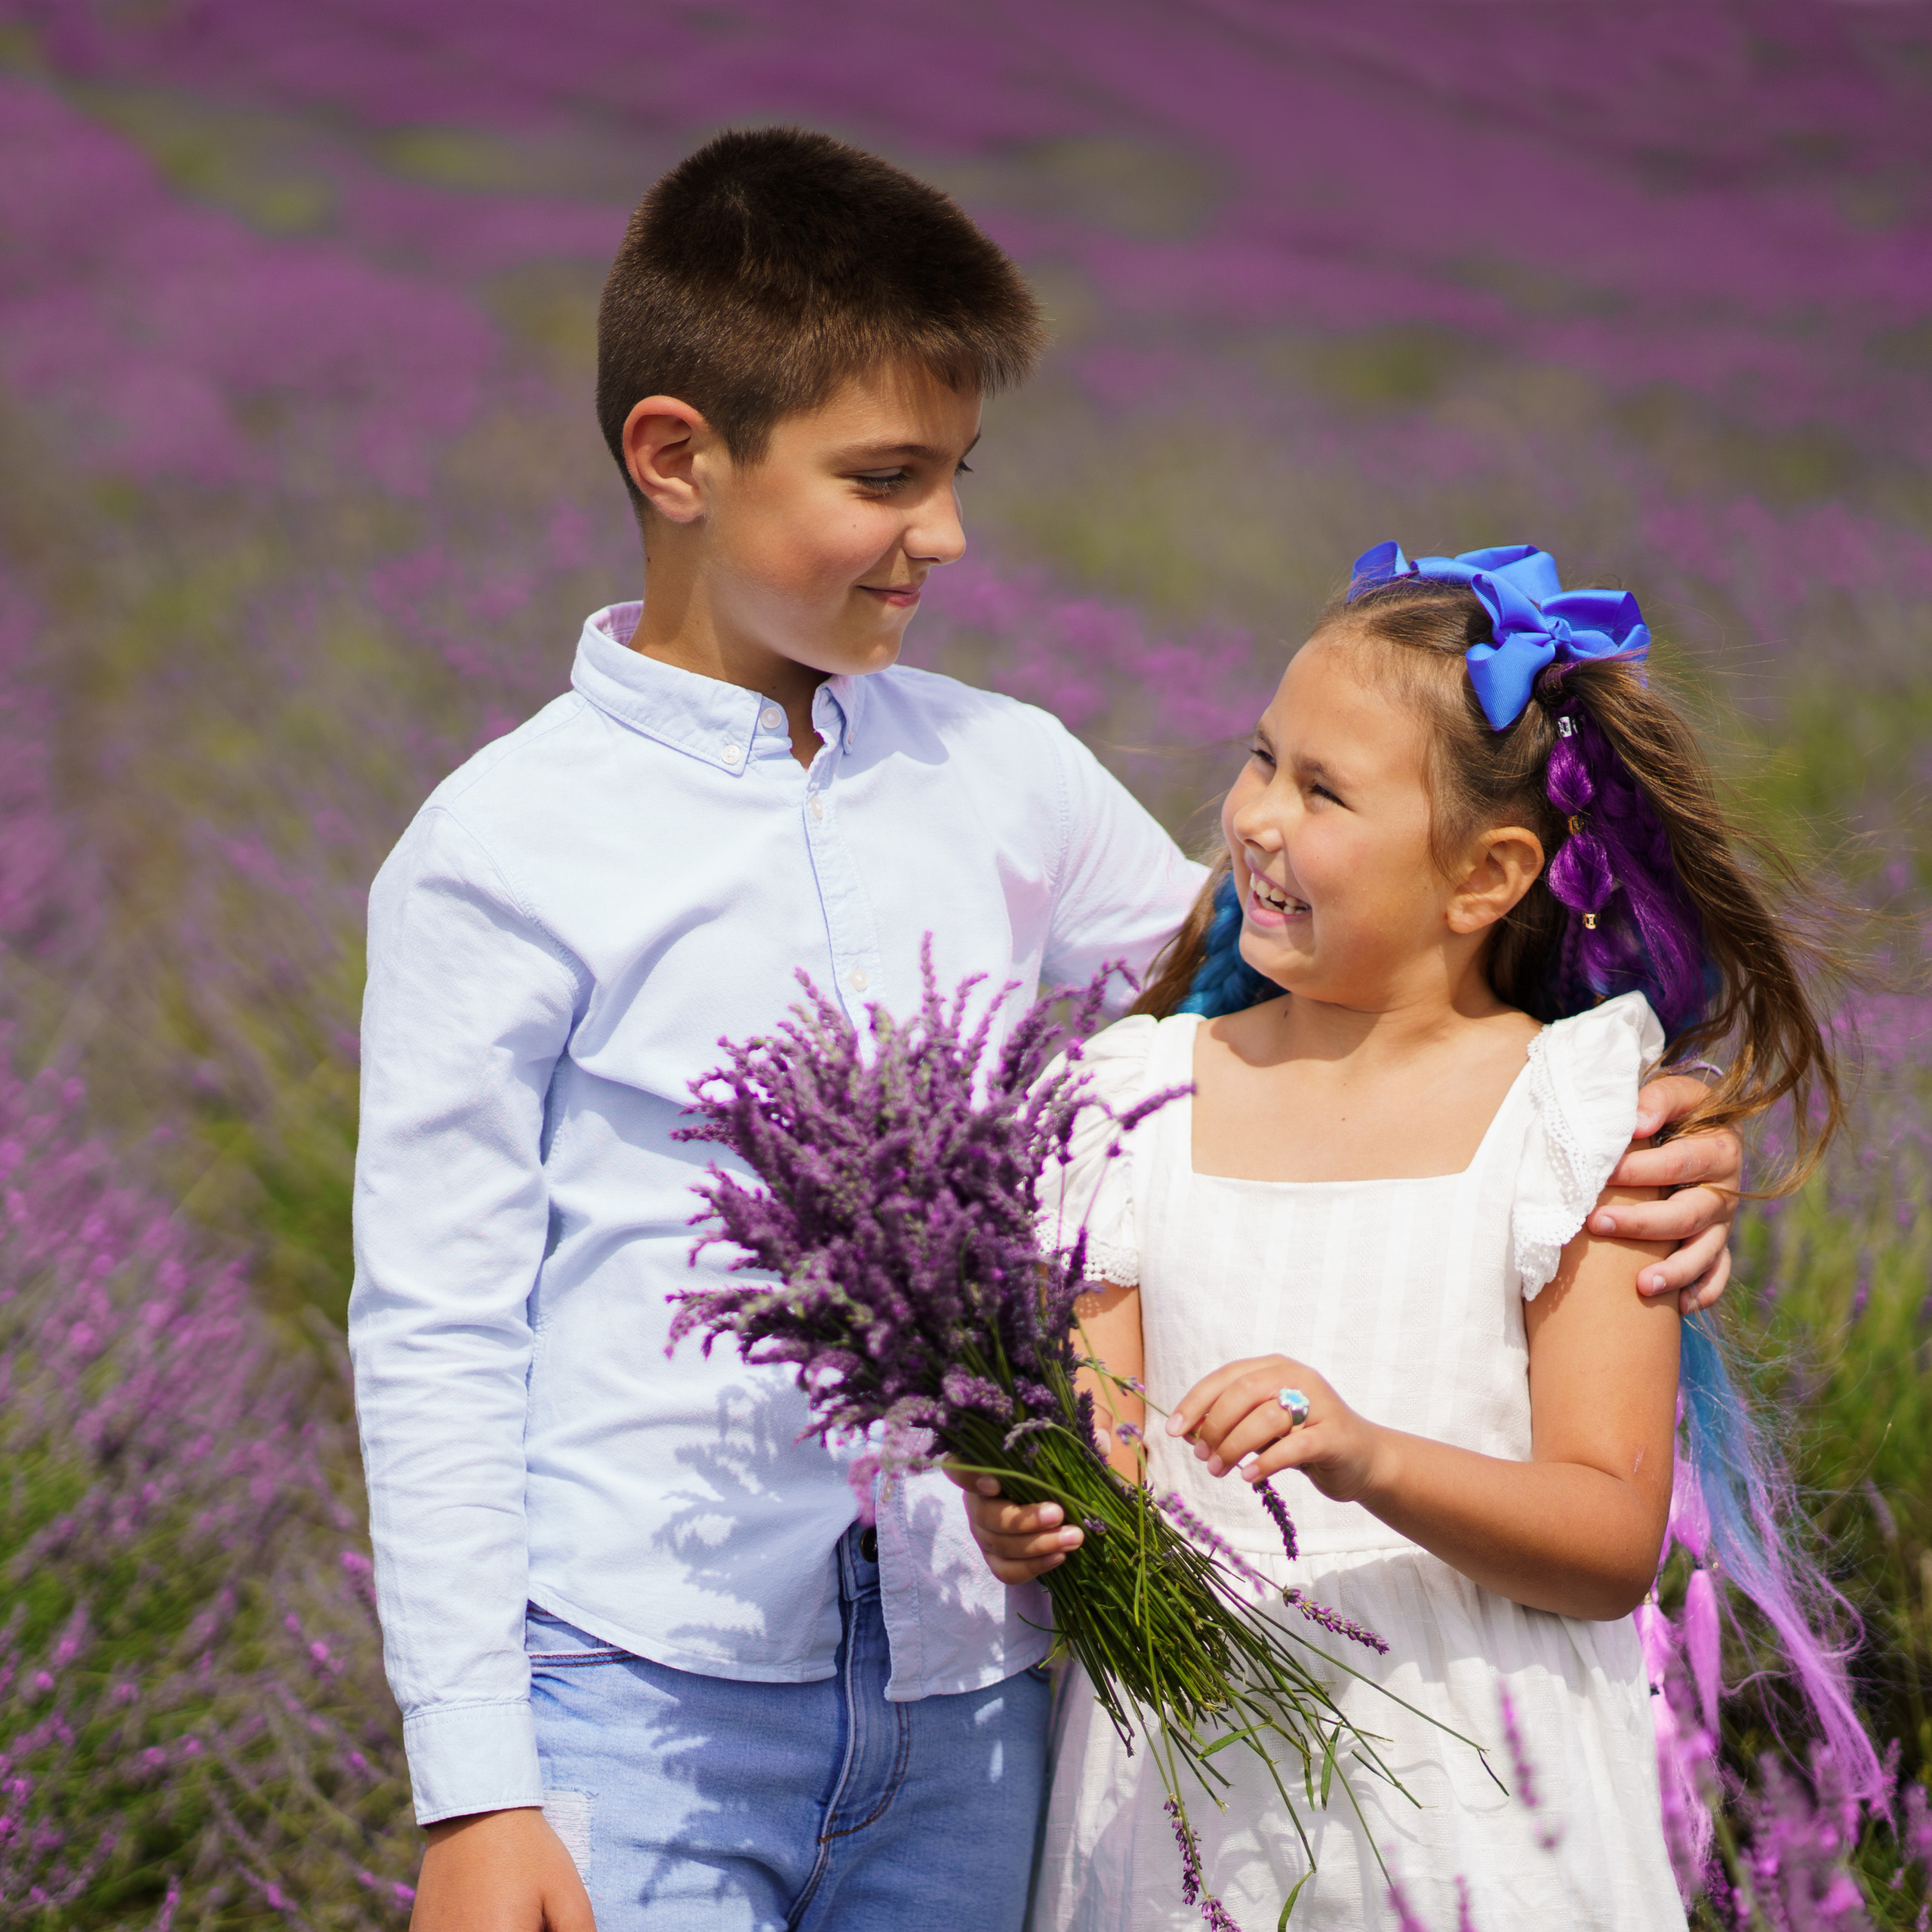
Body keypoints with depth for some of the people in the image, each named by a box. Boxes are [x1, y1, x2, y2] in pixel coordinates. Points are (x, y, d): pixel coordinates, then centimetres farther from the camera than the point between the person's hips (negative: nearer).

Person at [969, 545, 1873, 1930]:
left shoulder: (1582, 1115, -6)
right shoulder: (1151, 1100, 3)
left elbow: (1615, 1544, -11)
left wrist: (1369, 1461, -27)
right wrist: (1032, 1521, -21)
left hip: (1469, 1813, -2)